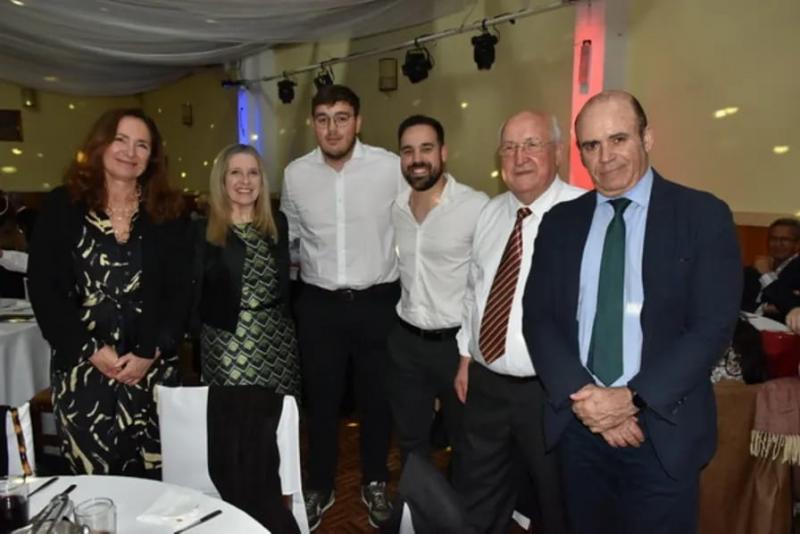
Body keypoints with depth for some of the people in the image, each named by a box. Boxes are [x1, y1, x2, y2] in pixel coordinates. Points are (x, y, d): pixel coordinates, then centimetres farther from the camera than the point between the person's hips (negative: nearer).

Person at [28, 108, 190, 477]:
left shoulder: (166, 213, 5)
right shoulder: (63, 206, 2)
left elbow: (178, 292, 2)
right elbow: (42, 288, -2)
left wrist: (151, 352, -9)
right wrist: (90, 349, -9)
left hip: (152, 367, 1)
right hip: (82, 366, -1)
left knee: (152, 479, 4)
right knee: (90, 481, 4)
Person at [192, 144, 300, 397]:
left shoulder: (277, 223, 7)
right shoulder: (203, 231, -4)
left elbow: (285, 280, 11)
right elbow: (193, 293, -1)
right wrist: (199, 340, -3)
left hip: (278, 339, 3)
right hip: (227, 343, -3)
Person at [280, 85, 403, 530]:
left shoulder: (391, 167, -11)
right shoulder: (296, 174, -2)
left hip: (378, 301, -1)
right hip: (319, 303, 2)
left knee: (378, 398, 14)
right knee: (321, 401, 14)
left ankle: (375, 484, 38)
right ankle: (320, 488, 36)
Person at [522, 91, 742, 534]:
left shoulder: (703, 215, -4)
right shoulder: (560, 221, 4)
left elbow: (713, 326, -10)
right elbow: (537, 317, 0)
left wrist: (633, 398, -18)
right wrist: (581, 394, -13)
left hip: (662, 429, -2)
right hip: (577, 423, 3)